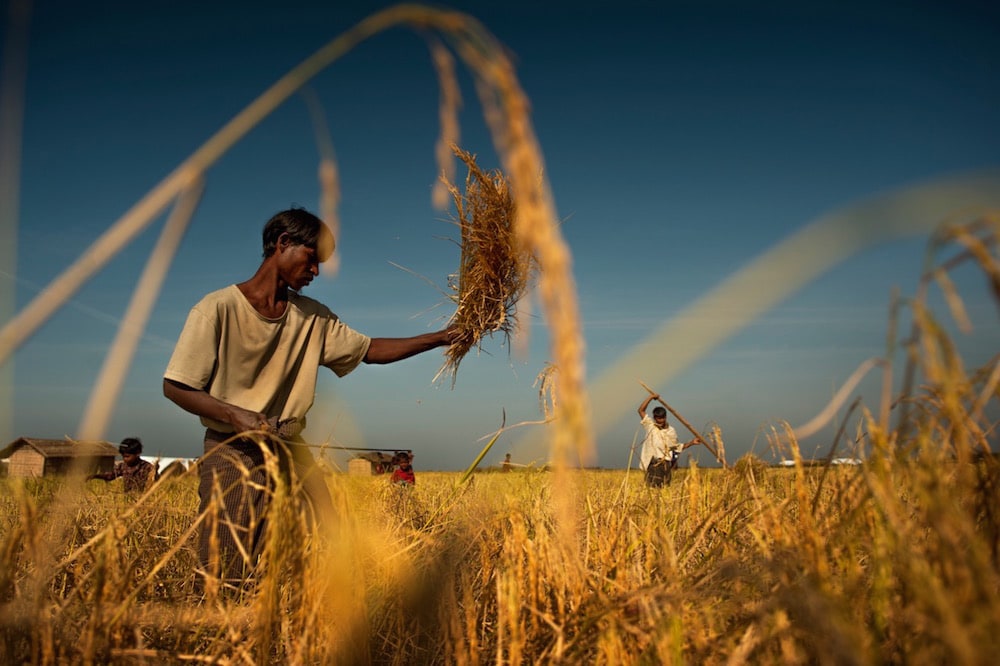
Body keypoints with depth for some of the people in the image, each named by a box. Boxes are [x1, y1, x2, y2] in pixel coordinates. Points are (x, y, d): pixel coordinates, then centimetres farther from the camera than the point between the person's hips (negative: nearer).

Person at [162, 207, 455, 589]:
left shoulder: (314, 318, 8)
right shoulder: (218, 309, -9)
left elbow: (371, 350, 12)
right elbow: (174, 387, -8)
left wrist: (440, 338, 3)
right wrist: (235, 415, -22)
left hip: (290, 451, 5)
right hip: (231, 454, -5)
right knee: (226, 579, -4)